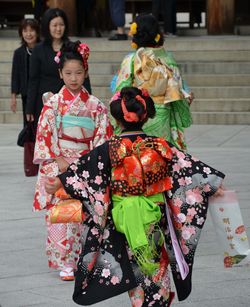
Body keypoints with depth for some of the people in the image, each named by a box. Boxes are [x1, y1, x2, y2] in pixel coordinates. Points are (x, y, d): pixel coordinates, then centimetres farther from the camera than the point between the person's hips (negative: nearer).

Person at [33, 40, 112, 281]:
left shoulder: (95, 105, 5)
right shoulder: (53, 103, 0)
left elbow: (103, 137, 5)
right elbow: (44, 135, -3)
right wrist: (57, 161, -11)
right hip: (58, 166, -2)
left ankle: (83, 258, 14)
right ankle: (65, 263, -2)